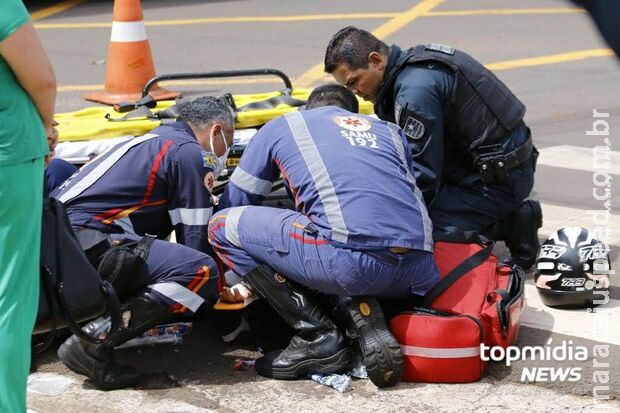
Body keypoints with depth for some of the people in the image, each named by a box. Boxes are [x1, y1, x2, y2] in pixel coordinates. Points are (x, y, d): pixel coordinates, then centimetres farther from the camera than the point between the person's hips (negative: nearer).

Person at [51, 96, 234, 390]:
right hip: (87, 241, -10)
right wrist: (223, 288, 14)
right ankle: (94, 342, -22)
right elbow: (195, 240, -1)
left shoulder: (152, 142, 28)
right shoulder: (190, 153, 0)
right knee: (201, 273, -17)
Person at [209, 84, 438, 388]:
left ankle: (317, 338, 6)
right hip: (418, 272, 6)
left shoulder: (281, 127, 24)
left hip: (352, 260, -5)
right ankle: (365, 312, 4)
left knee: (223, 225, 12)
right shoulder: (390, 131, 33)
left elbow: (233, 203, 30)